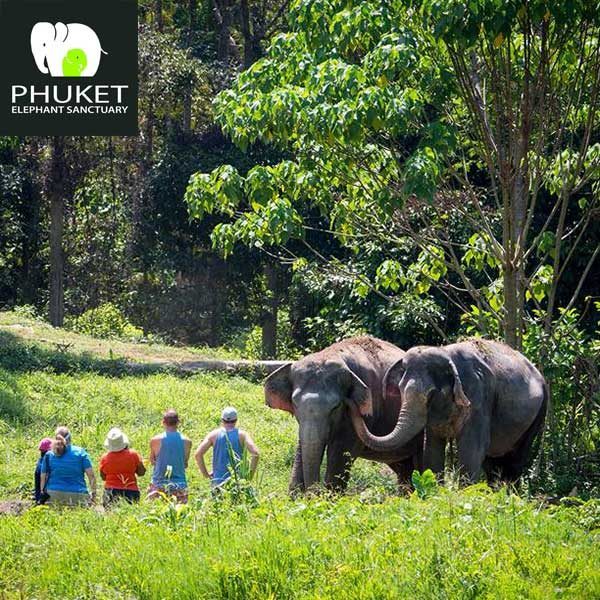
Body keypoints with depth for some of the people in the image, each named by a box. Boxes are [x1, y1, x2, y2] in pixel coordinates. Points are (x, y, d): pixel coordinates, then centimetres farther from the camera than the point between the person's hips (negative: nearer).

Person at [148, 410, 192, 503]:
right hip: (179, 484, 1)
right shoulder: (187, 442, 0)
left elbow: (152, 461, 9)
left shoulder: (155, 440, -4)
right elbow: (185, 464, 11)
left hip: (159, 484, -1)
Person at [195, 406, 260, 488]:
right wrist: (250, 475, -3)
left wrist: (206, 474, 5)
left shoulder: (214, 434, 5)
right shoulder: (242, 434, 1)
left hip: (218, 481, 1)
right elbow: (255, 453, -12)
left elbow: (198, 454, -3)